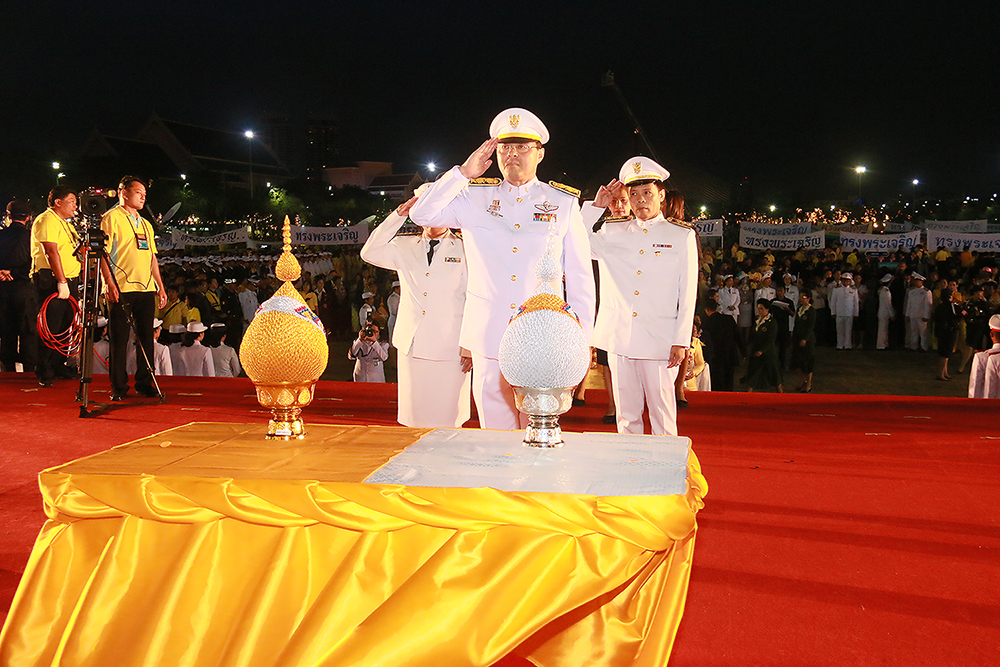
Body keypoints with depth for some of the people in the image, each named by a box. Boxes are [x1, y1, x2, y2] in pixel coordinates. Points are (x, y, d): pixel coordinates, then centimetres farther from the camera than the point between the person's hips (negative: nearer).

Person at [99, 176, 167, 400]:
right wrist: (109, 283, -18)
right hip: (121, 288, -7)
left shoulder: (145, 224, 22)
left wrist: (160, 286, 15)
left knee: (146, 337, 7)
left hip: (146, 288, 7)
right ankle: (118, 387, 3)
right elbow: (103, 253, -8)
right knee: (119, 338, -3)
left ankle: (144, 383, 15)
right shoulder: (111, 218, 0)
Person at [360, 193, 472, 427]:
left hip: (449, 350, -3)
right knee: (415, 419, 5)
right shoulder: (404, 247, 14)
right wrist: (399, 214, -6)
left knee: (447, 421, -2)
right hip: (411, 346, 3)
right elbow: (370, 253, -1)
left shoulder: (464, 250, 5)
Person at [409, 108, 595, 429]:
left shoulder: (564, 203, 6)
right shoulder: (475, 199, 9)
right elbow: (422, 214, -2)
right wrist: (464, 172, -6)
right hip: (489, 342, 1)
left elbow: (580, 278, 6)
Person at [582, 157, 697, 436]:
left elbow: (688, 294, 3)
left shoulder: (682, 236, 6)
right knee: (626, 415, 8)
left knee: (663, 417, 0)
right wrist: (596, 206, 5)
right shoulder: (613, 233, 13)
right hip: (619, 337, 3)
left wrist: (681, 341, -4)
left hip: (660, 340, -2)